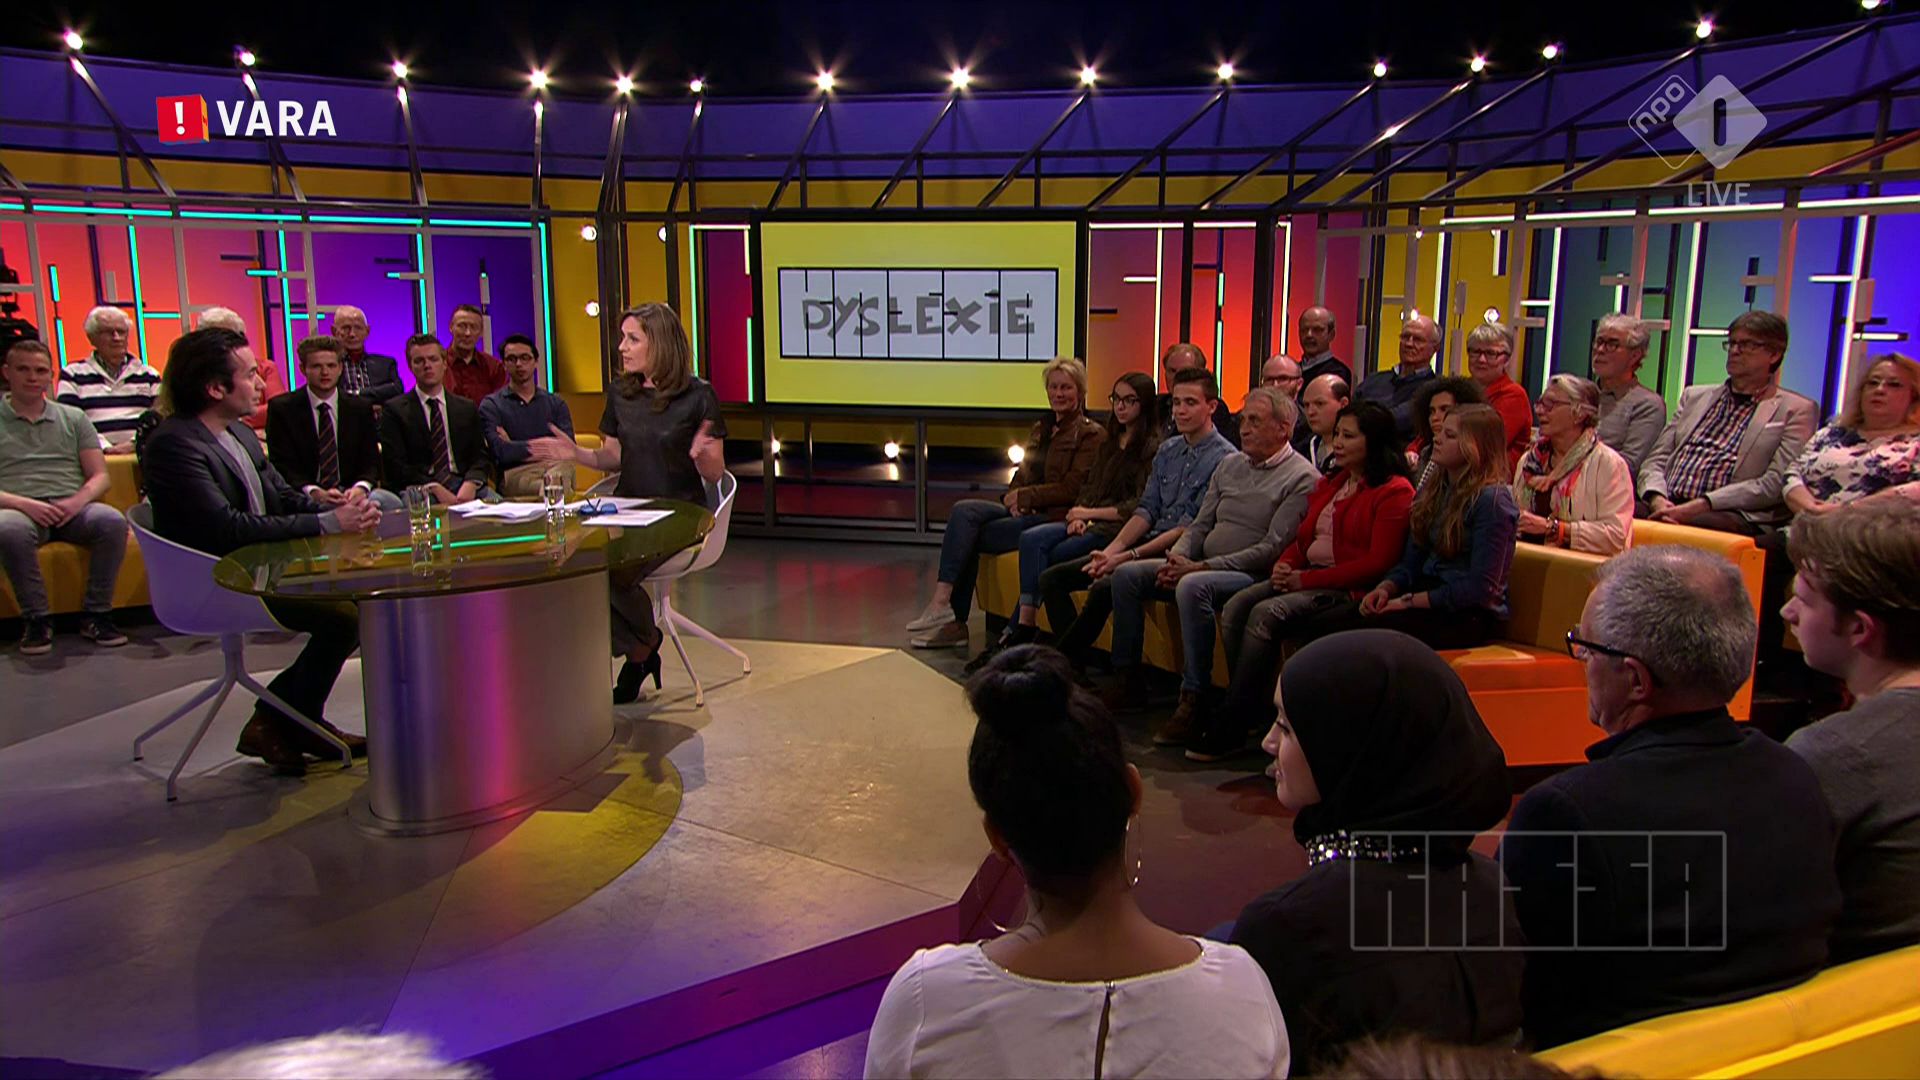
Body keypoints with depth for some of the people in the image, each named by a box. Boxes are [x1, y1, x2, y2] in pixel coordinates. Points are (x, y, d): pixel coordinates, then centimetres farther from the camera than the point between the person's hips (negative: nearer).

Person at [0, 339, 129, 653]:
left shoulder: (73, 418, 20)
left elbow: (100, 476, 13)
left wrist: (78, 501, -8)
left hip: (71, 508, 2)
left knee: (112, 520, -32)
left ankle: (96, 614, -20)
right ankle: (36, 617, -22)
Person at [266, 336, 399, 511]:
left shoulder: (360, 409, 12)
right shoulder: (282, 408, 4)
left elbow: (371, 462, 7)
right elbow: (283, 466, -4)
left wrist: (360, 488, -17)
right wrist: (315, 492, -23)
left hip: (351, 493, 3)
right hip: (305, 498, -3)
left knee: (390, 502, -30)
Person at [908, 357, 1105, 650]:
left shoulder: (1091, 434, -1)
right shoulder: (1040, 429, 23)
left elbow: (1072, 489, -10)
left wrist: (1024, 496, -10)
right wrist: (1014, 499, -4)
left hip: (1055, 517, -7)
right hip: (1025, 511, 7)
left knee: (965, 536, -22)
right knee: (964, 510, -19)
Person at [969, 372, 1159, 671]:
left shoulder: (1152, 448, -4)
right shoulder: (1109, 443, 22)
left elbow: (1141, 507, -11)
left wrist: (1090, 513, -9)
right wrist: (1078, 516, 0)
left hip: (1116, 528, -7)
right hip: (1090, 523, 7)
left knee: (1046, 557, -25)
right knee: (1031, 539, -21)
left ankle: (1015, 634, -18)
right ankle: (1025, 627, -27)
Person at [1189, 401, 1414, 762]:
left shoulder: (1394, 492, -6)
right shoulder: (1331, 482, 20)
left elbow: (1378, 563, -14)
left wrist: (1307, 579, -16)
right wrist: (1285, 564, 0)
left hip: (1347, 588, -8)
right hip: (1307, 578, 8)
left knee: (1266, 614, -28)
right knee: (1235, 608, -15)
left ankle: (1231, 728, -22)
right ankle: (1255, 714, -15)